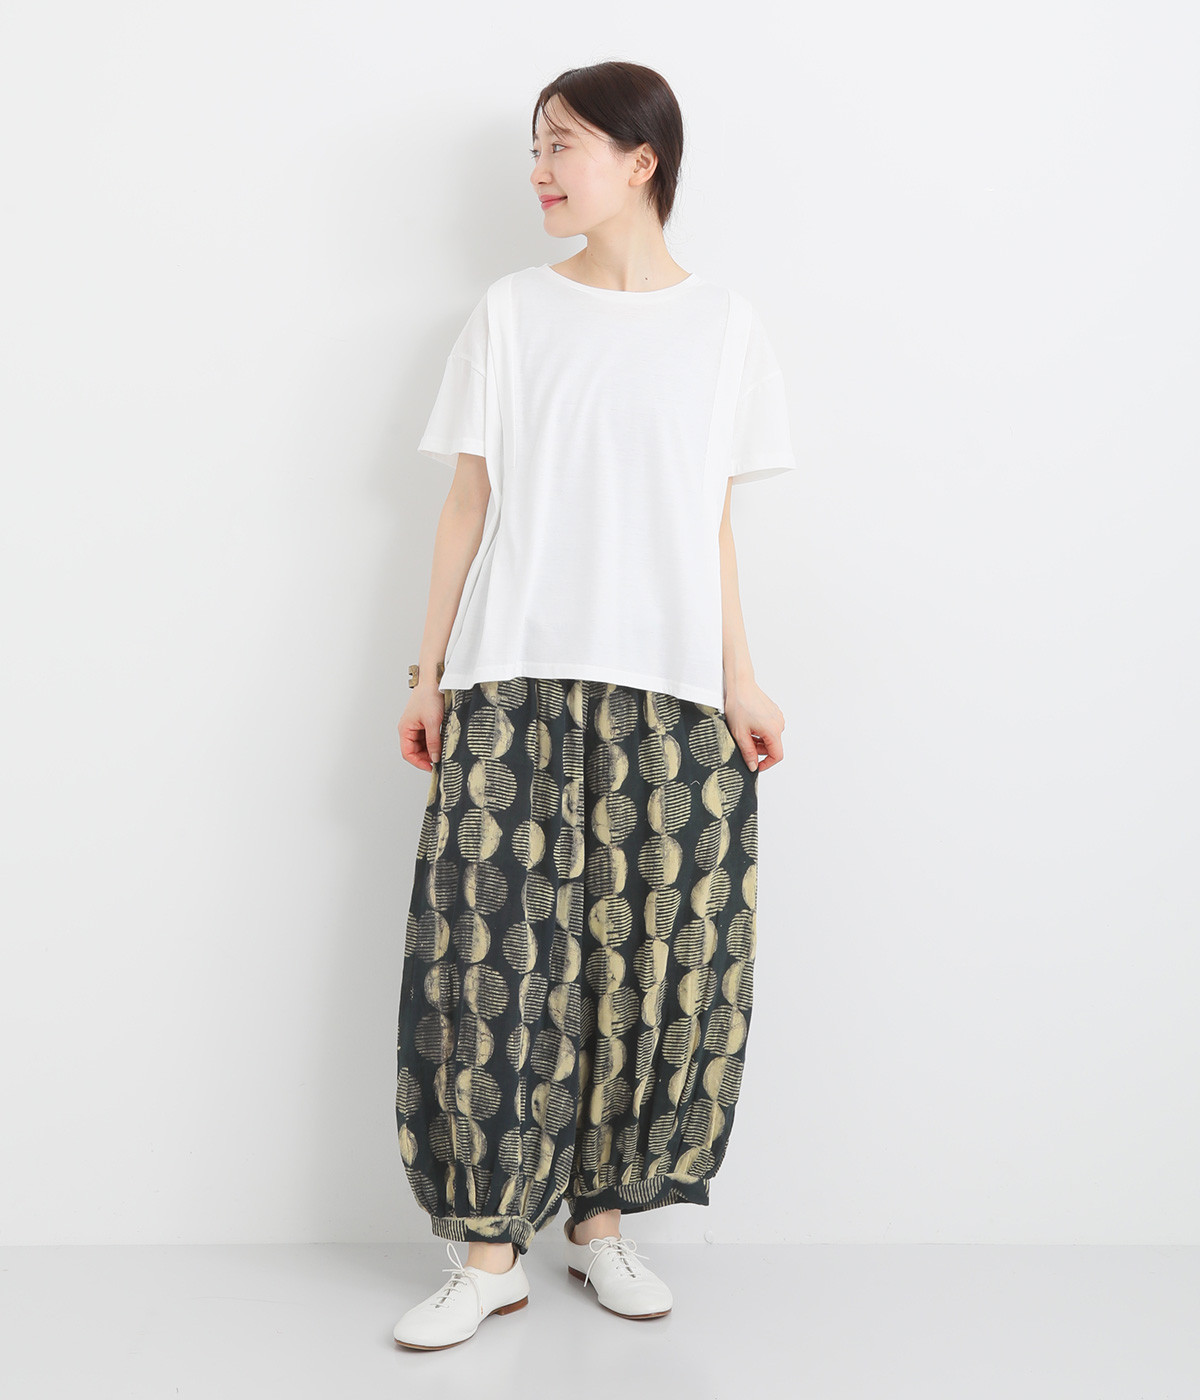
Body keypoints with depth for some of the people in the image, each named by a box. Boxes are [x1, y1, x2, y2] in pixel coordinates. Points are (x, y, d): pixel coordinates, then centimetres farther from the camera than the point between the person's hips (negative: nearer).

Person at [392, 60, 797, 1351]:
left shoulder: (724, 327, 10)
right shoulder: (512, 313, 8)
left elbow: (712, 527, 10)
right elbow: (468, 502, 7)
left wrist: (740, 680, 5)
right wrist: (427, 672, 3)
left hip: (667, 689, 1)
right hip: (515, 682, -1)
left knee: (662, 953, 0)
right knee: (495, 950, -6)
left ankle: (600, 1216, 17)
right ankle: (490, 1245, 5)